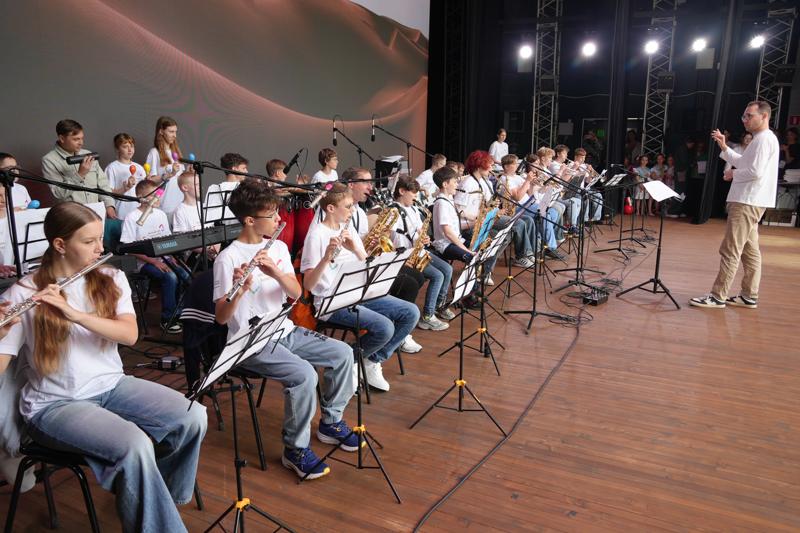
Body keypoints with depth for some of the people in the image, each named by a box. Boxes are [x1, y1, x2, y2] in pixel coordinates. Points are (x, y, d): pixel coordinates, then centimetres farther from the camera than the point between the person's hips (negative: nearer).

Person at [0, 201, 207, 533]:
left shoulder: (111, 279, 3)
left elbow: (130, 335, -11)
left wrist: (74, 314, -24)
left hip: (112, 386, 4)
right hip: (55, 404, -4)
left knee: (194, 417, -17)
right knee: (135, 446, -31)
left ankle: (160, 496, 9)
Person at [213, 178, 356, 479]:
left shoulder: (278, 247, 5)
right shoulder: (228, 258, -13)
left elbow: (296, 293, -4)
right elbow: (221, 317, -16)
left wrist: (276, 271, -23)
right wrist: (240, 289, -35)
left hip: (284, 332, 7)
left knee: (342, 354, -5)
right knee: (304, 374, -28)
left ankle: (331, 422, 15)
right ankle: (295, 449, -7)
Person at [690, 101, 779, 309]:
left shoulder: (764, 139, -13)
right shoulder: (760, 139, 20)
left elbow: (756, 172, -23)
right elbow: (742, 163, 24)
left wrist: (733, 174, -7)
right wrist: (724, 147, 15)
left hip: (747, 203, -11)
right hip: (748, 201, 11)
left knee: (730, 251, -11)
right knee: (750, 250, 11)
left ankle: (718, 296, -9)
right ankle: (749, 296, 16)